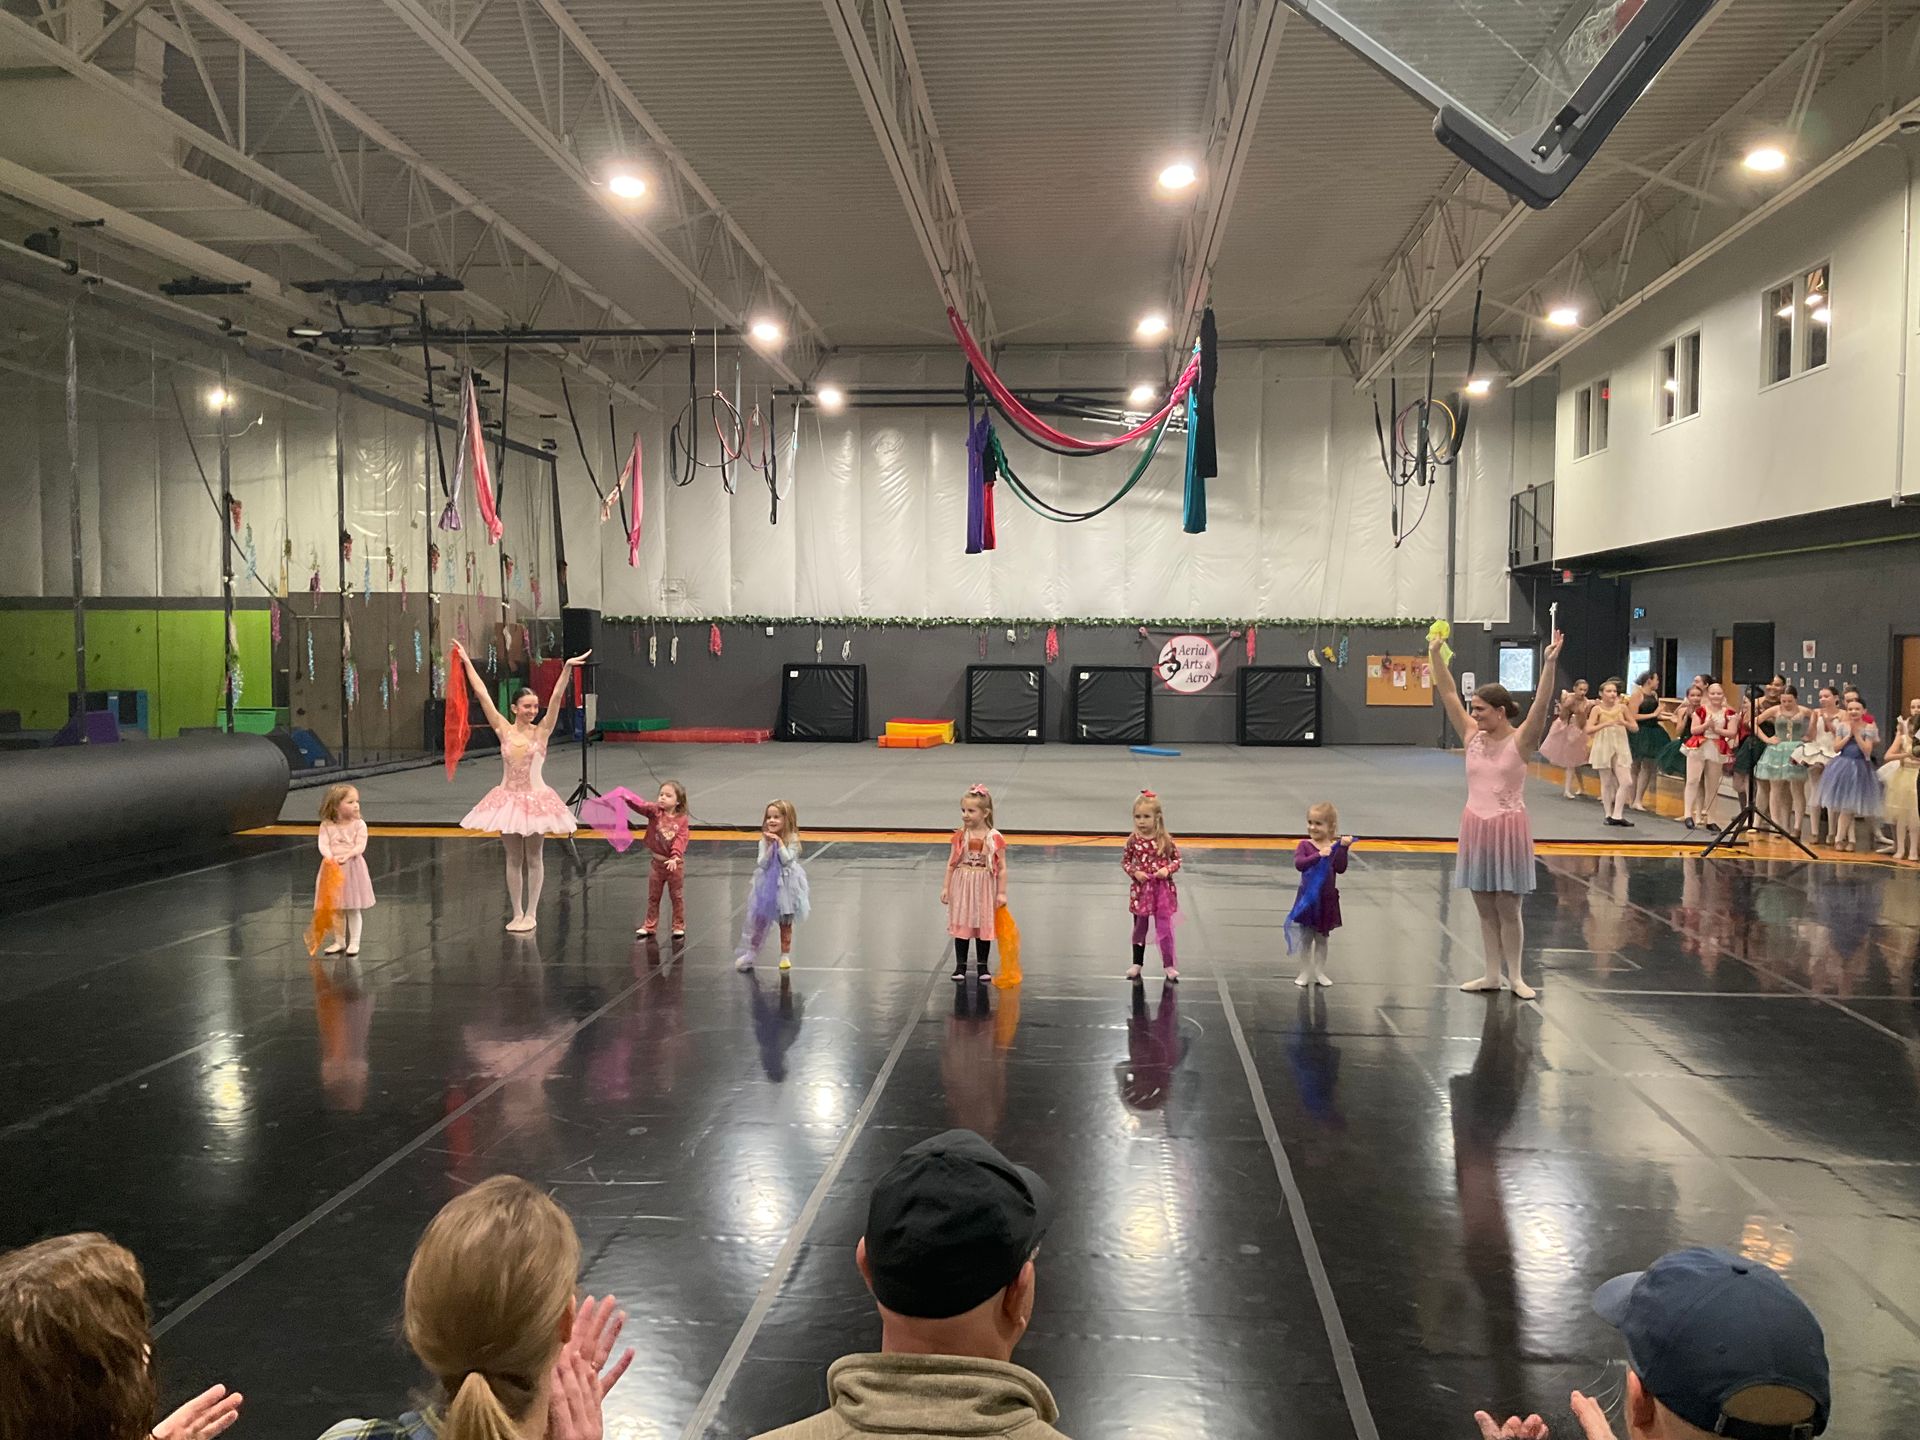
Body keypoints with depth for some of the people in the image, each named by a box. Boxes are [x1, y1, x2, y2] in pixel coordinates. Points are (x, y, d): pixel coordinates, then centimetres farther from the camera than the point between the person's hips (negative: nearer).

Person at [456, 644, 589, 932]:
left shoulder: (541, 732, -4)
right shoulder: (504, 730, -1)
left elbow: (556, 698, -15)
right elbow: (483, 695, -1)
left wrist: (567, 669, -25)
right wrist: (467, 663, -1)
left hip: (535, 798, -2)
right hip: (508, 798, 2)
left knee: (534, 858, 6)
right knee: (513, 858, 8)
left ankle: (531, 914, 15)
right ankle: (517, 913, 17)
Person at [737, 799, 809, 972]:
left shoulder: (792, 840, -10)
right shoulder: (764, 841, -4)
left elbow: (787, 861, -20)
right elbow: (762, 864, -11)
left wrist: (780, 843, -22)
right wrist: (770, 847, -21)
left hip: (785, 886, -2)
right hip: (767, 886, 2)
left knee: (785, 924, 10)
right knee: (758, 920, 5)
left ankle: (785, 956, 21)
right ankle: (750, 953, 14)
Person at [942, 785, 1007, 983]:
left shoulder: (995, 838, -10)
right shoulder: (959, 836, -5)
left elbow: (1001, 868, -5)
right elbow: (951, 863, 1)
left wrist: (1001, 893, -5)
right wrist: (945, 887, -1)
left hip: (985, 887, -1)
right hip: (962, 885, 1)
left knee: (984, 926, 9)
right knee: (961, 924, 7)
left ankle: (982, 965, 23)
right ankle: (960, 966, 16)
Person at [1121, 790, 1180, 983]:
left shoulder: (1165, 840, -9)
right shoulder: (1133, 840, -7)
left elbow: (1177, 859, 1)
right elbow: (1125, 861, 2)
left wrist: (1167, 869, -17)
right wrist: (1134, 872, -15)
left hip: (1163, 889, -1)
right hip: (1140, 889, 1)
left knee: (1165, 928, 3)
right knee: (1139, 928, 13)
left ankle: (1169, 966, 14)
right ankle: (1137, 965, 26)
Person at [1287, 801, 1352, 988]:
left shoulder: (1335, 846, -4)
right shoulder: (1305, 845, -8)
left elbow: (1341, 868, -15)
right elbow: (1299, 864, -24)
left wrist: (1343, 848, -25)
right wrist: (1318, 855, -36)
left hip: (1327, 899, 1)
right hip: (1308, 897, -1)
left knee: (1322, 938, 13)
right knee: (1306, 937, 7)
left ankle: (1319, 972, 25)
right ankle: (1305, 973, 17)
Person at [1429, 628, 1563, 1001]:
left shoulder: (1520, 740, -8)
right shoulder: (1473, 736, 4)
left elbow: (1541, 704, -22)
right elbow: (1449, 695, 2)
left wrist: (1550, 663, -31)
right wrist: (1435, 654, -4)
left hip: (1507, 828, -5)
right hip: (1475, 826, 5)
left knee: (1507, 907, 2)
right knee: (1484, 907, 10)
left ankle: (1515, 977, 15)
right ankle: (1492, 975, 20)